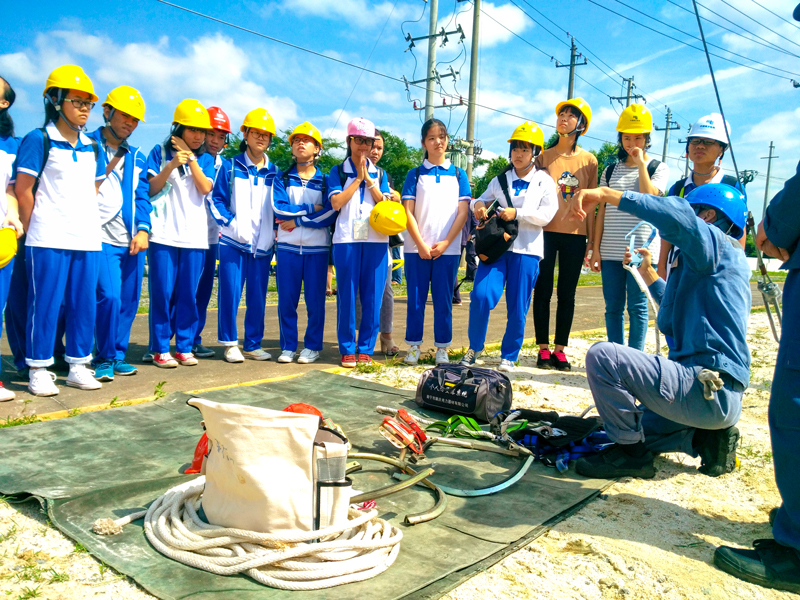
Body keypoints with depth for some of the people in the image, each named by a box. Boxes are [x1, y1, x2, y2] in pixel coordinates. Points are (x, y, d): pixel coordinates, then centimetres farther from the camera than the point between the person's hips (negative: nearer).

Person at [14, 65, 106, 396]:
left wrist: (87, 223, 14)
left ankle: (78, 366, 18)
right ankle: (39, 371, 10)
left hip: (87, 240, 5)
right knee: (45, 304, -1)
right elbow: (23, 189, -2)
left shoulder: (91, 146, 15)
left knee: (84, 304, 7)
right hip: (49, 242, -5)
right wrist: (34, 230, 2)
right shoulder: (38, 140, -2)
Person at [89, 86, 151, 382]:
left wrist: (143, 230, -1)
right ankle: (104, 358, 2)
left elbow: (142, 197, 12)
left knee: (129, 300, 6)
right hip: (103, 238, -5)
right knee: (109, 296, -16)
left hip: (132, 241, 5)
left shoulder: (137, 158, 17)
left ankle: (117, 356, 20)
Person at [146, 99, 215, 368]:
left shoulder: (206, 159, 13)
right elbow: (151, 188, 1)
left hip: (195, 236, 2)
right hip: (164, 234, -2)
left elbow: (205, 188, -2)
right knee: (162, 292, -1)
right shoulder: (160, 152, 7)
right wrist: (171, 165, -12)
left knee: (188, 294, 4)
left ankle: (184, 346, 14)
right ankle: (161, 349, 8)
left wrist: (191, 158, -5)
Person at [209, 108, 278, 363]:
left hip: (262, 245, 3)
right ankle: (230, 344, 10)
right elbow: (216, 200, 1)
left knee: (258, 296, 4)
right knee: (230, 293, -3)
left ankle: (253, 344, 15)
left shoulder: (274, 173, 13)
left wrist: (275, 231, 5)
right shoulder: (230, 167, 5)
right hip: (233, 241, -2)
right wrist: (233, 223, -11)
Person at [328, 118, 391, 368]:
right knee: (346, 295, -2)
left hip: (376, 239, 2)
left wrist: (368, 178, -4)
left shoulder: (379, 174, 16)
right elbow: (336, 202, -6)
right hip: (347, 239, -2)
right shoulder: (338, 172, 10)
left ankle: (365, 349, 10)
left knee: (372, 296, 0)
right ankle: (347, 349, 7)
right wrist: (358, 178, -3)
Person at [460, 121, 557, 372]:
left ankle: (509, 356, 17)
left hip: (526, 250, -2)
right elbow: (484, 200, 25)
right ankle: (474, 347, 5)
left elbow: (546, 214, -4)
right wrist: (479, 205, 1)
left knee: (518, 308, 2)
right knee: (481, 296, -14)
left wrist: (517, 213, -16)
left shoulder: (545, 181, 6)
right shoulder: (500, 180, 15)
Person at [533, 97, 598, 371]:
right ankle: (543, 349, 10)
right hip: (546, 232, 0)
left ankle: (560, 349, 13)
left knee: (567, 295, 5)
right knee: (543, 292, 1)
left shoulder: (589, 160, 6)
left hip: (575, 235, 0)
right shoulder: (544, 157, 7)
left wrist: (592, 240, 4)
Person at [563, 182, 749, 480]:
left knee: (602, 356, -21)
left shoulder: (718, 245, -9)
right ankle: (705, 438, 12)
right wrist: (648, 274, 36)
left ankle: (630, 454, -9)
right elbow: (678, 309, 37)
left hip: (708, 390, -11)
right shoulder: (718, 260, 22)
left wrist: (607, 194, -32)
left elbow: (677, 215, -33)